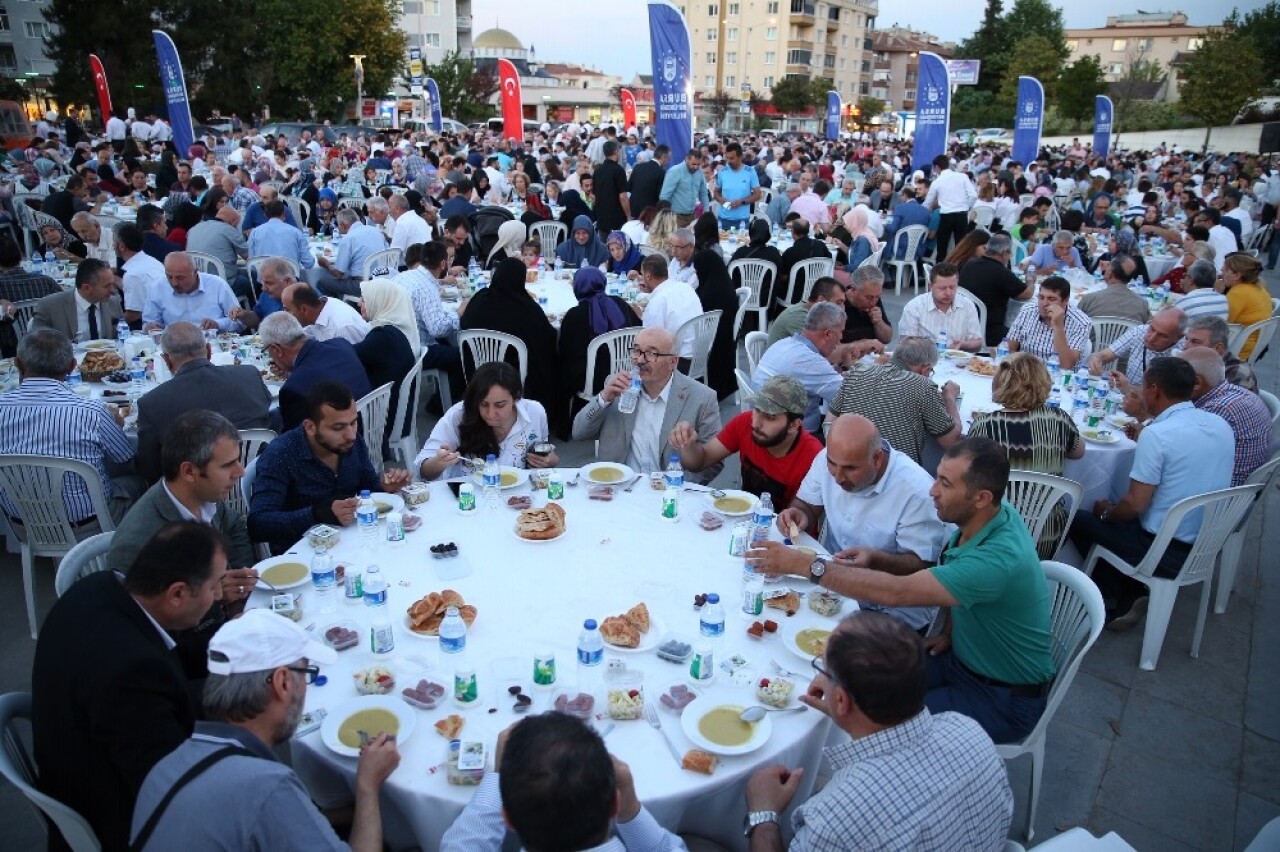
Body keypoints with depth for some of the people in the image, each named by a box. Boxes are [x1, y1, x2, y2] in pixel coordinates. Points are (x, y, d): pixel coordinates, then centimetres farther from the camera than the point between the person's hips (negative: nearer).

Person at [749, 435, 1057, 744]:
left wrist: (803, 565, -38)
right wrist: (949, 630, 0)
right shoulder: (982, 517, -8)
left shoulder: (999, 559, -35)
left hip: (1006, 697, -8)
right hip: (964, 658, 8)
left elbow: (896, 592, -40)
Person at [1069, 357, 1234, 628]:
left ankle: (1115, 604, 20)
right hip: (1208, 547, 8)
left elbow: (1136, 505, -20)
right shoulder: (1221, 425, 0)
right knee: (1118, 512, 27)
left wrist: (1105, 513, 0)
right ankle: (1130, 596, 18)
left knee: (1078, 520, 13)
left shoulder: (1156, 434, -23)